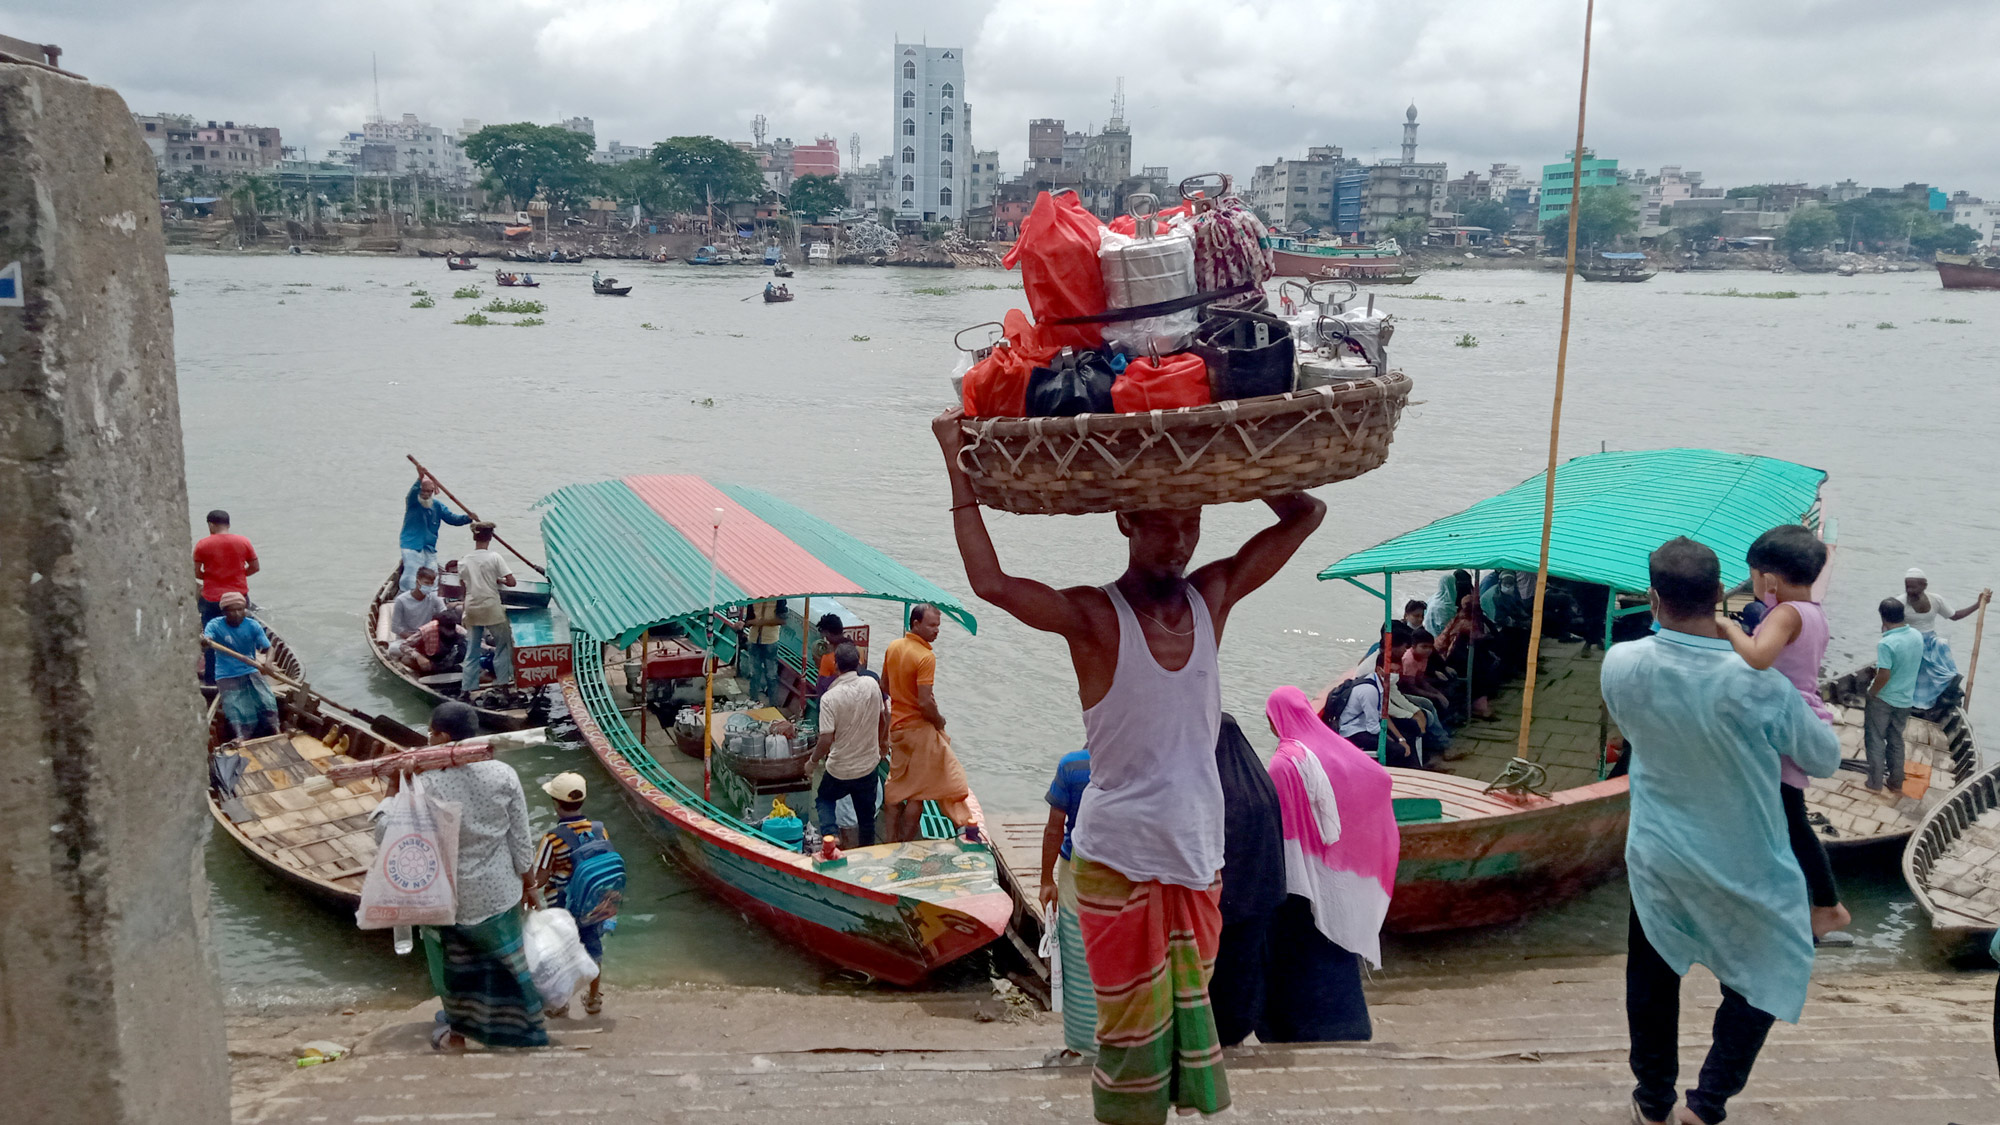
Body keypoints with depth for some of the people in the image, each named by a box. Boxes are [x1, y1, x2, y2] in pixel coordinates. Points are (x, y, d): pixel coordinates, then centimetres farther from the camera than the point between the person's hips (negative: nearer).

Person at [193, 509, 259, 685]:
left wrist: (209, 576, 13)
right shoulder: (243, 542, -2)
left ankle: (211, 677, 14)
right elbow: (254, 567, 4)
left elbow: (196, 573, -5)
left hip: (212, 599, -2)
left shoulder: (203, 545, -7)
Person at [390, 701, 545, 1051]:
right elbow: (521, 839, -6)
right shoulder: (503, 775, -15)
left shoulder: (424, 787, -24)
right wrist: (528, 879, 10)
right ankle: (525, 1032, 33)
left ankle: (458, 1035, 40)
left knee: (455, 962, 22)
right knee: (506, 957, 20)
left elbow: (385, 836, -14)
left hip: (447, 899, -2)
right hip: (498, 893, 2)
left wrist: (393, 789, -8)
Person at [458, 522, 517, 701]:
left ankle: (466, 687, 8)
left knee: (472, 649, 9)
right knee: (503, 643, 12)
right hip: (492, 607, -4)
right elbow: (511, 582, -12)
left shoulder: (464, 561, 3)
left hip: (471, 609, 4)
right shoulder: (494, 557, -10)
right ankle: (502, 679, 11)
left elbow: (463, 587, 10)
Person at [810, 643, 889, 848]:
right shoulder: (872, 687, -7)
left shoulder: (830, 697, -22)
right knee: (866, 815, 21)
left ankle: (831, 833, 0)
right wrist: (882, 743, 29)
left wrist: (814, 760, -4)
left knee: (824, 800, 24)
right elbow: (883, 718, 10)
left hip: (840, 769, -3)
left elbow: (826, 740, -24)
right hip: (869, 764, 4)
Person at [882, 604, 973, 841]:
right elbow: (925, 702, -27)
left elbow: (885, 684, 13)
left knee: (896, 785, 19)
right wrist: (939, 721, -11)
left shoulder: (893, 647, 2)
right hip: (919, 727, -8)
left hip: (896, 723, 8)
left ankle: (893, 838, 27)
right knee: (918, 791, 4)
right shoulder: (926, 657, -23)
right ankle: (905, 844, 7)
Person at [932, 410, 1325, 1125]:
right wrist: (958, 463, -25)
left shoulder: (1213, 597, 2)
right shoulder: (1093, 617, -13)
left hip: (1198, 854, 5)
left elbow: (1305, 514, 7)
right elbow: (990, 581, -29)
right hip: (1119, 858, -5)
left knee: (1188, 1017, 16)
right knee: (1133, 1026, 3)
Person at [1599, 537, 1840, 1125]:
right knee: (1765, 978, 20)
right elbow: (1825, 758, -9)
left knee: (1651, 977, 21)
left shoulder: (1621, 665, -19)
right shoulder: (1759, 686, -27)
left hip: (1656, 856, 2)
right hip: (1744, 869, -2)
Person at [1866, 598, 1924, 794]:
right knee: (1896, 741, 19)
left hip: (1883, 699, -6)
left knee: (1875, 740, 8)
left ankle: (1875, 783, 11)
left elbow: (1883, 676, -27)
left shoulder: (1886, 643, -27)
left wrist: (1871, 694, -11)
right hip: (1905, 699, 6)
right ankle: (1896, 782, 27)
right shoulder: (1917, 636, -4)